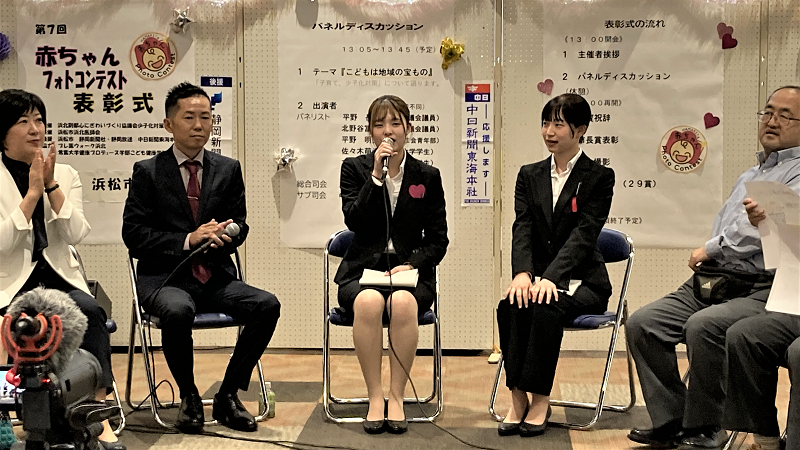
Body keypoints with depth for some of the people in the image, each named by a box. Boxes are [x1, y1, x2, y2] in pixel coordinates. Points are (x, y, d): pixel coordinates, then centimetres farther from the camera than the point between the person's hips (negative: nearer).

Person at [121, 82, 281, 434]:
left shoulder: (228, 170, 12)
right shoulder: (147, 172, 3)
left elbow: (239, 226, 13)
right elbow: (133, 233, -4)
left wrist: (225, 234, -13)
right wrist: (188, 240, -16)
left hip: (216, 277, 3)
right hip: (165, 277, -3)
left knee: (267, 305, -23)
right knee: (178, 310, -37)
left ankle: (228, 396, -7)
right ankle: (189, 398, -11)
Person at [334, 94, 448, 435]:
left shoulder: (428, 176, 10)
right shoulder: (354, 169, 9)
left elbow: (437, 240, 8)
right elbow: (354, 221, -7)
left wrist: (412, 264, -10)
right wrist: (376, 175, -13)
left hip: (409, 272, 0)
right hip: (363, 269, 0)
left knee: (403, 302, -35)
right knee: (369, 301, -36)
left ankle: (397, 396, -22)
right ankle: (375, 397, -23)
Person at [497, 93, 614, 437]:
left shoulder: (599, 177, 0)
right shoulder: (529, 176, 13)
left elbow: (584, 234, -13)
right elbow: (522, 228, -1)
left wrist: (550, 277, -28)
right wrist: (523, 273, -21)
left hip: (581, 280, -3)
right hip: (538, 275, 3)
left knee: (547, 307, -35)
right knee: (511, 305, -30)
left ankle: (540, 399, -27)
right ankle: (518, 398, -26)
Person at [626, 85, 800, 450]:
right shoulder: (749, 175, 27)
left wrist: (712, 248, -5)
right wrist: (706, 257, 5)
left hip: (763, 290, -8)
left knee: (703, 326, -34)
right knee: (642, 323, -9)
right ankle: (671, 421, -4)